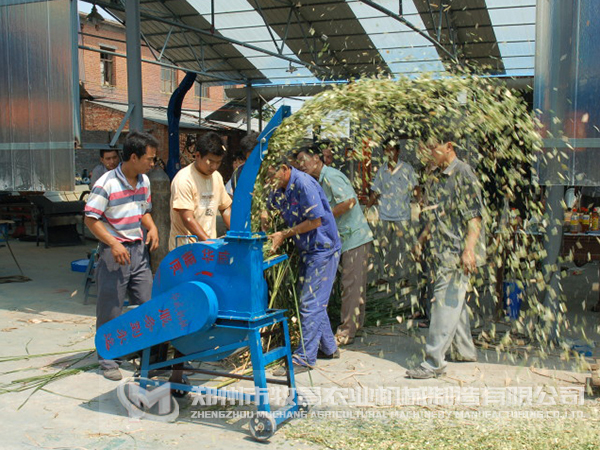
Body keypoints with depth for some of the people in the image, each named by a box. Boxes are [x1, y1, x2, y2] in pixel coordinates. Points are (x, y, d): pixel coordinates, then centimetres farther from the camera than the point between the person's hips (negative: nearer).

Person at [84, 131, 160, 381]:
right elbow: (91, 219, -14)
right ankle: (107, 360, 18)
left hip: (139, 250, 6)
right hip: (114, 251, -6)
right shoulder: (106, 184, -15)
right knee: (111, 309, 4)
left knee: (148, 304, 8)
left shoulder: (144, 181, 8)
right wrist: (113, 243, -23)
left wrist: (151, 227, 0)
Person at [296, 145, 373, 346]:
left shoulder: (331, 176, -14)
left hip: (354, 237, -10)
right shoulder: (321, 180, 16)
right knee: (355, 284, 16)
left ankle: (346, 333, -2)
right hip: (346, 239, 10)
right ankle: (356, 324, 26)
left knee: (350, 284, -6)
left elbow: (349, 201, -26)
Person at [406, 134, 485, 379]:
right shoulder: (440, 177, 14)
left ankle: (434, 361, -5)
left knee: (445, 303, -8)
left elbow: (475, 215, -18)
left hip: (457, 252, -9)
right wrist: (422, 238, 26)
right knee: (455, 302, 17)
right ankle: (465, 350, 31)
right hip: (444, 251, 9)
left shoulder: (463, 173, -12)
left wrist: (469, 250, -26)